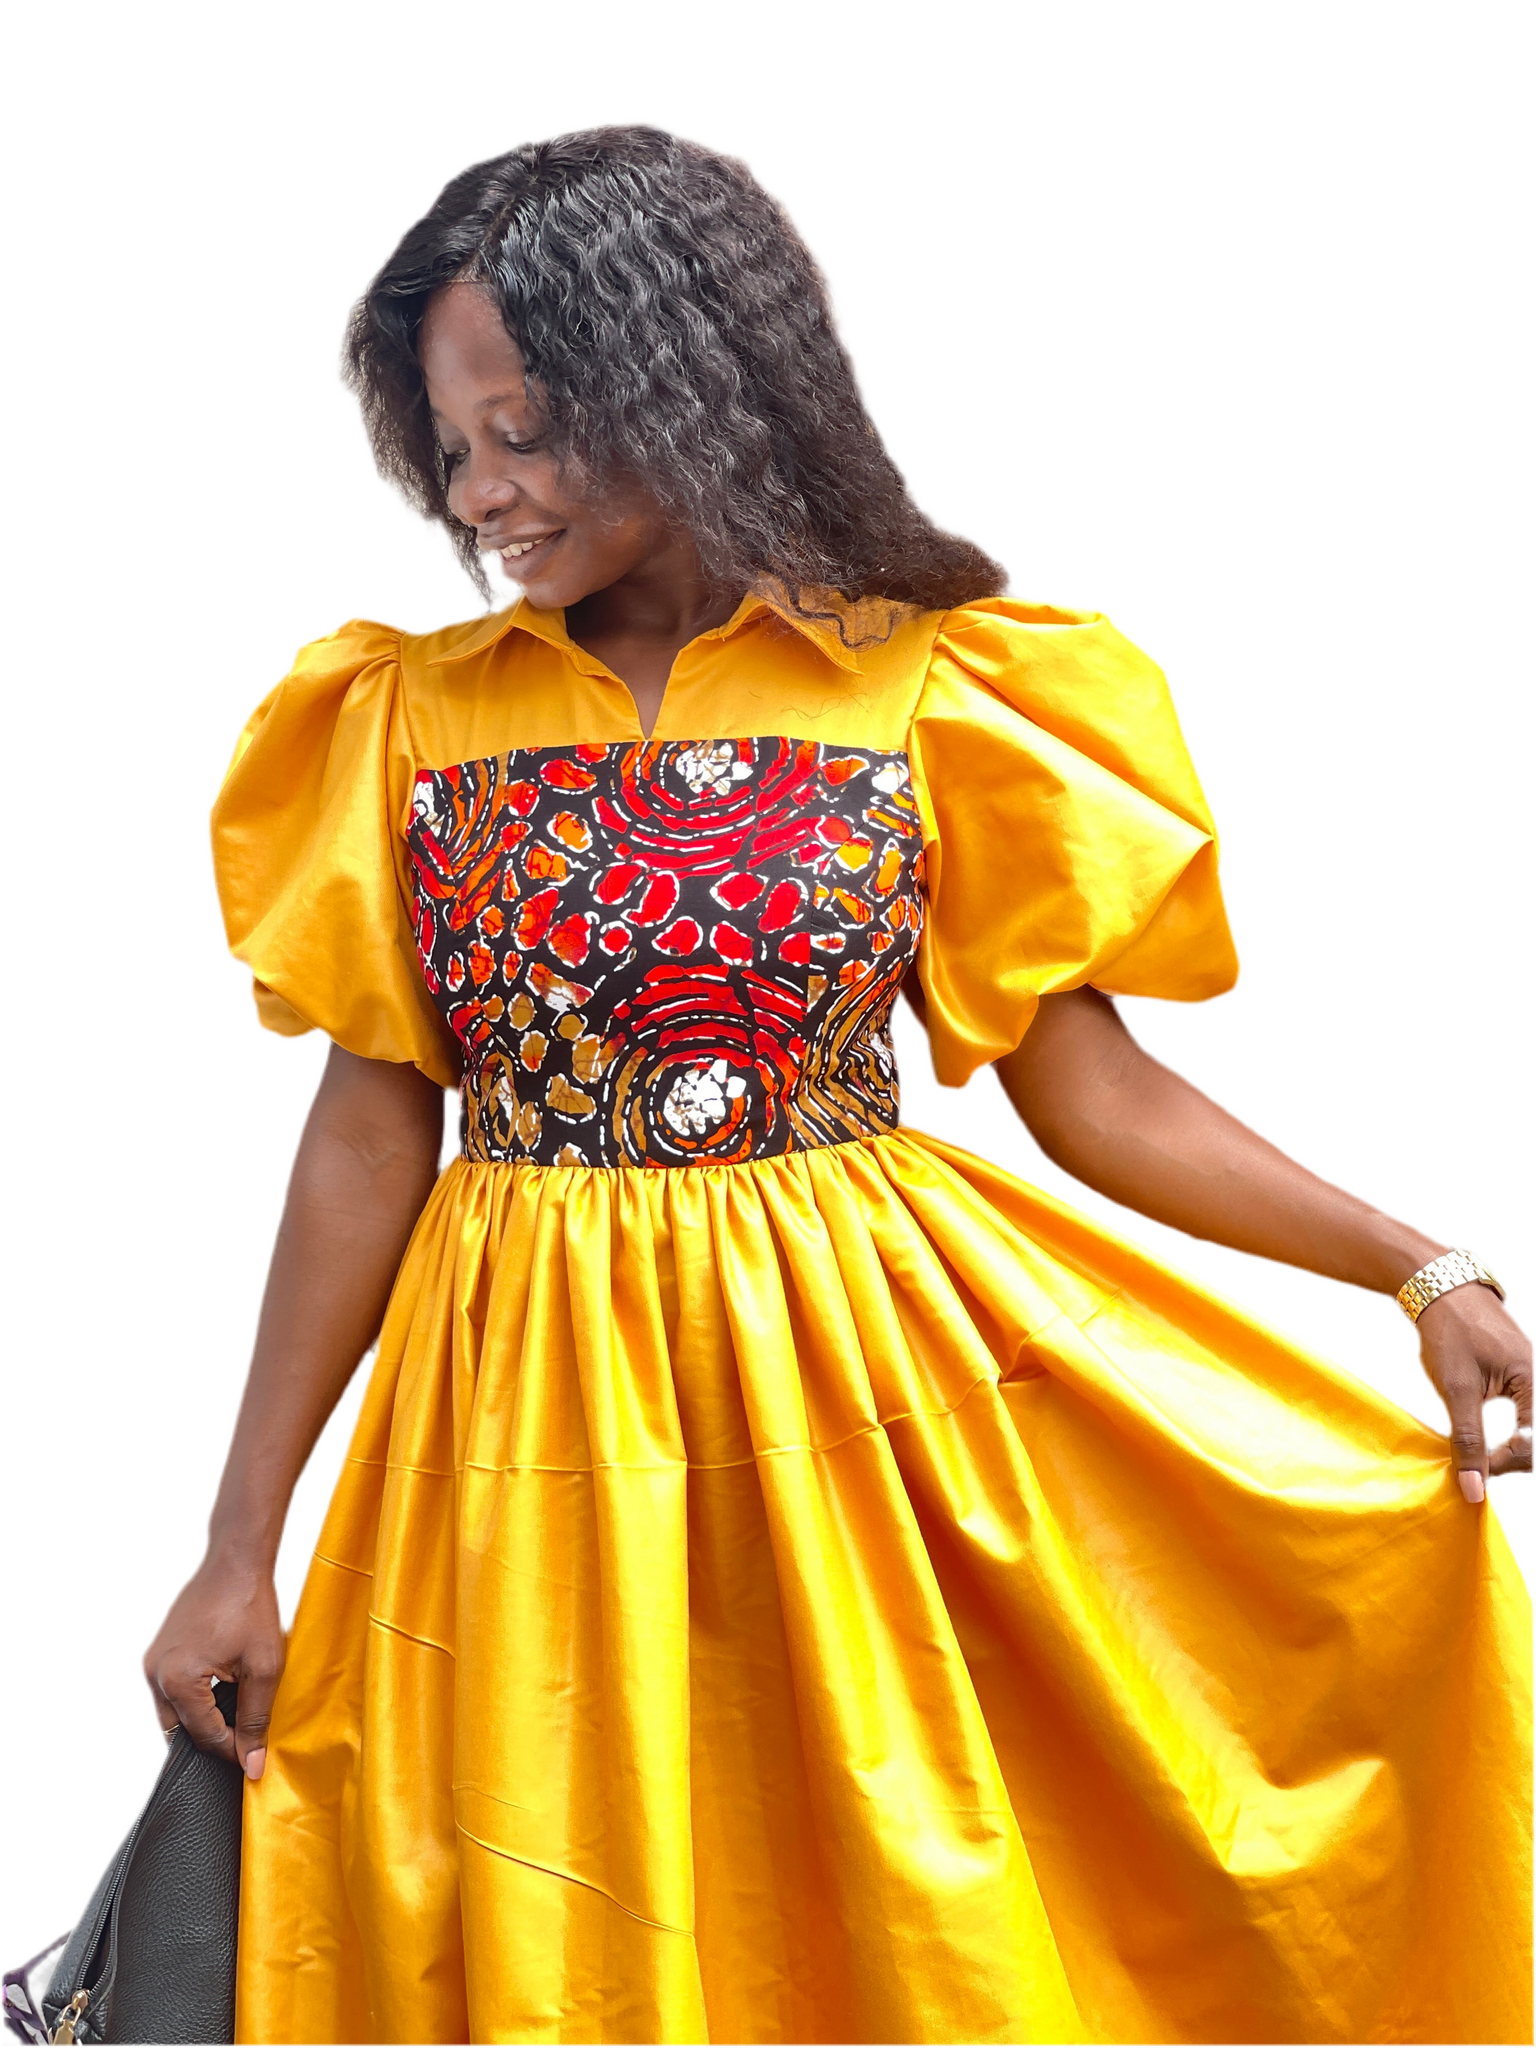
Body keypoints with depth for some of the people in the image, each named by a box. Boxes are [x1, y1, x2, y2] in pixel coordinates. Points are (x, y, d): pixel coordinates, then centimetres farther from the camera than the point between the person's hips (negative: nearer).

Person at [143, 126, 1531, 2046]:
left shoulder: (930, 698, -3)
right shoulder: (413, 719, 2)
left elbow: (1093, 1091, -1)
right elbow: (369, 1137, 2)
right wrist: (242, 1546, 2)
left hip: (856, 1395, -1)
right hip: (532, 1432, 1)